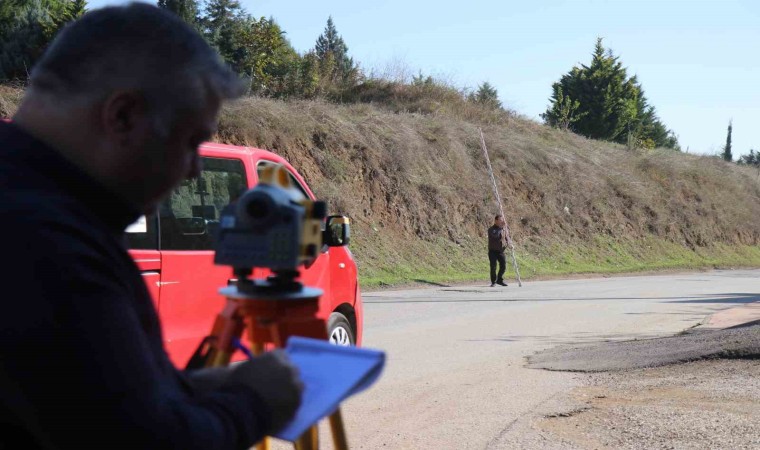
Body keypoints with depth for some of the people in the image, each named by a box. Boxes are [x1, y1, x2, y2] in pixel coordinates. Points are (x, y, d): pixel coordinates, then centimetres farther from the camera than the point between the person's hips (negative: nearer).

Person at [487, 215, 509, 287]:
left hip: (501, 251, 5)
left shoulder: (503, 230, 10)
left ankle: (500, 280, 17)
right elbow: (495, 235, -30)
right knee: (493, 267, -6)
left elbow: (506, 238, 16)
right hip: (493, 251, -5)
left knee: (503, 266, -3)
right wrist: (501, 227, -31)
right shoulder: (492, 229, -10)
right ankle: (493, 282, 9)